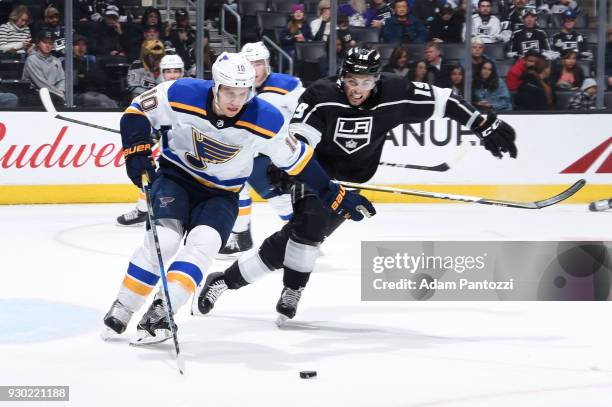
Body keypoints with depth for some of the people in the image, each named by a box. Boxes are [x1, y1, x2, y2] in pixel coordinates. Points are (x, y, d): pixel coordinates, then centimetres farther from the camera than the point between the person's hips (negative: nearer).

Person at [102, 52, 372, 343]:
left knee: (203, 243, -24)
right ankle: (121, 309, -7)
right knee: (163, 240, -22)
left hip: (221, 194, 1)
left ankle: (159, 314, -22)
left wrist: (334, 196, -3)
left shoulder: (266, 121, -20)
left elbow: (296, 159, -6)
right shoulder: (182, 95, -23)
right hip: (175, 177, -1)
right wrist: (137, 153, -22)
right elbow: (137, 113, -10)